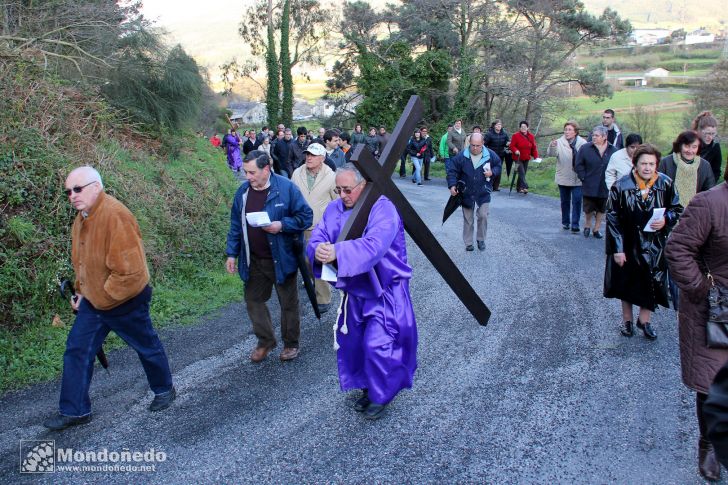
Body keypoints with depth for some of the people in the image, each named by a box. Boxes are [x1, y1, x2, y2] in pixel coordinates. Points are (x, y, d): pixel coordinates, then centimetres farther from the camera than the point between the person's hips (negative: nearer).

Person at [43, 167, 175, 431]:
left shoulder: (115, 216, -27)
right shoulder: (82, 217, 3)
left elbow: (130, 271, -30)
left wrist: (105, 298, -21)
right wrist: (81, 291, 9)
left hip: (125, 301, -8)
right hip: (92, 301, 8)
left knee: (147, 347, 13)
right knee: (76, 350, 5)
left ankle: (164, 390, 36)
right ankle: (74, 410, 17)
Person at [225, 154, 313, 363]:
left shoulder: (286, 188, -15)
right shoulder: (243, 191, 0)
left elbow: (305, 217, -11)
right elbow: (236, 225, 8)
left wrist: (282, 225, -24)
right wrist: (231, 253, 5)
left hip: (281, 258, -4)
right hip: (254, 261, 4)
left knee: (288, 303, 10)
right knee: (253, 300, 12)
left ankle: (291, 343, 28)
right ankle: (265, 341, 30)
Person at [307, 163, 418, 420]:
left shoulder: (382, 208, -20)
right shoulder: (334, 209, -1)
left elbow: (375, 244, -36)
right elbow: (317, 237, -11)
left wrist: (338, 252, -47)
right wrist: (319, 249, -36)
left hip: (384, 291, -6)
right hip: (354, 290, 6)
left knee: (377, 345, -6)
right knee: (353, 342, 15)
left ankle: (381, 395, 18)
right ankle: (368, 388, 37)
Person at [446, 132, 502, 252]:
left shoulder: (490, 155, -8)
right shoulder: (461, 156, -12)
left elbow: (498, 166, 8)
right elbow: (452, 170, -6)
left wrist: (492, 172, -13)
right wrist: (452, 185, -17)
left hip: (483, 192, 0)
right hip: (466, 192, 0)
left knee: (483, 215, -6)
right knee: (468, 219, 8)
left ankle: (481, 239, 15)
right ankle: (468, 243, 20)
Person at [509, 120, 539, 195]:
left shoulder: (531, 136, 5)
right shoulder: (515, 136, -7)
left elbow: (534, 148, 7)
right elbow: (512, 146, -8)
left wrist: (536, 157, -3)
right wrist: (515, 151, -28)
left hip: (526, 158, 5)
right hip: (518, 158, -4)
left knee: (523, 173, 9)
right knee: (522, 173, -17)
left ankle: (519, 187, 21)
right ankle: (524, 187, -25)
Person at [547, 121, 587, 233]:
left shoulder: (582, 143, -4)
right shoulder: (560, 142, -3)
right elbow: (552, 153, -19)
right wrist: (552, 146, -41)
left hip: (577, 179, -1)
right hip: (563, 178, 1)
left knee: (577, 201, -4)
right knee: (565, 201, 13)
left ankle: (575, 224, -1)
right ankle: (565, 222, 26)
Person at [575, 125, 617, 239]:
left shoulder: (613, 150, -3)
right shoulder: (585, 148, -4)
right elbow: (578, 165, -2)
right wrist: (583, 177, -8)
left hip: (605, 187, 1)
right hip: (589, 186, -1)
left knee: (601, 209, 12)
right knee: (588, 209, 5)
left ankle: (596, 229, 28)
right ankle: (587, 225, 32)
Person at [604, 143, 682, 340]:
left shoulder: (665, 184, -9)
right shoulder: (621, 186, -15)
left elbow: (677, 209, 5)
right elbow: (612, 218, -11)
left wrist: (666, 220, -18)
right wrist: (617, 249, -12)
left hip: (654, 245, 1)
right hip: (629, 244, -1)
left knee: (651, 284, 7)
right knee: (627, 283, 13)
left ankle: (644, 320, 29)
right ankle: (627, 319, 33)